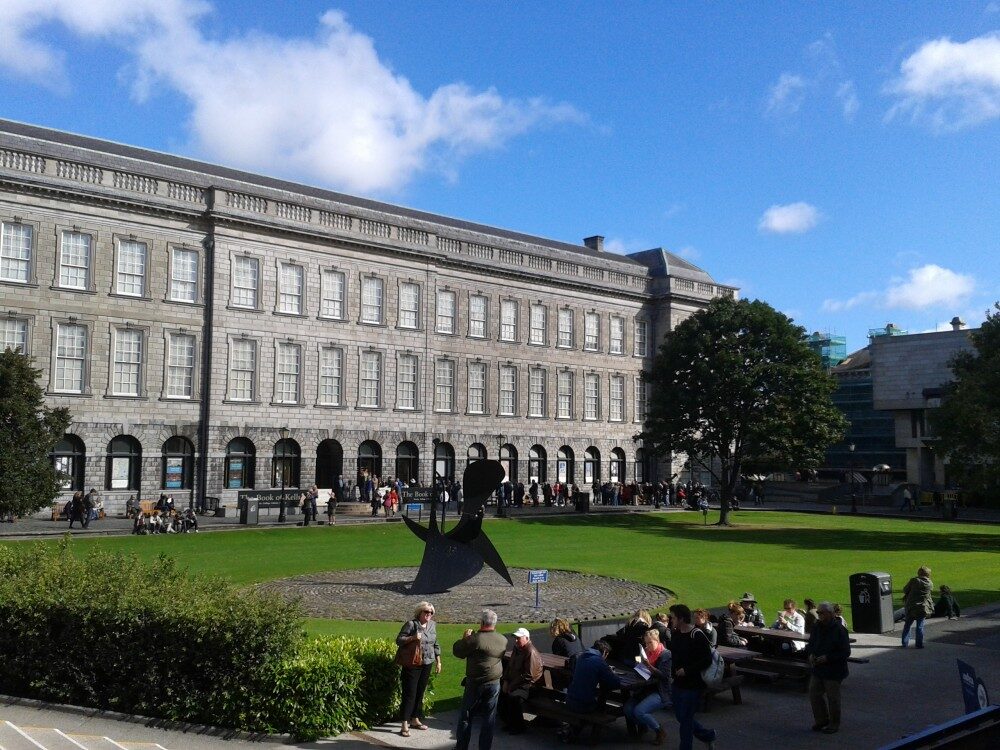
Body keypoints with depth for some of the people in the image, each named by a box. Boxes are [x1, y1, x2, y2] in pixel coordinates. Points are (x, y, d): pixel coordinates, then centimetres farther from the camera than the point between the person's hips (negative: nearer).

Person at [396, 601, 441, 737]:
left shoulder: (432, 625, 8)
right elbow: (399, 640, -10)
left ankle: (415, 720, 26)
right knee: (410, 694, -6)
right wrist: (412, 638, -25)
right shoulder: (411, 624, -10)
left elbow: (435, 644, 17)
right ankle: (405, 725, -3)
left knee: (420, 693, 13)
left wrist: (438, 661, 16)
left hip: (427, 664, 6)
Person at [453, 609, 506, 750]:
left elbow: (457, 651, -8)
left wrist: (465, 638, 6)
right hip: (494, 684, 4)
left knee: (465, 716, 11)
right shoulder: (503, 640, -2)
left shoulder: (474, 639, -18)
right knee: (489, 718, 11)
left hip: (475, 683, -4)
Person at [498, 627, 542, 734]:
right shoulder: (516, 649, 11)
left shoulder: (531, 652, -17)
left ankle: (519, 726, -13)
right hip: (513, 681, 9)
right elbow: (509, 666, 18)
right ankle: (507, 721, 5)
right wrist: (505, 681, 2)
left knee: (513, 696, -32)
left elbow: (528, 676, -21)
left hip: (528, 684, -9)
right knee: (499, 691, -11)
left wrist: (512, 686, -18)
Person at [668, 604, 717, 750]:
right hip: (678, 682, 8)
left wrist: (687, 670, -20)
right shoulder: (675, 634, 5)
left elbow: (707, 660, -20)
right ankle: (708, 735, 35)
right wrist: (673, 671, 7)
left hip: (692, 684, -8)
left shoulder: (697, 636, -20)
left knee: (685, 719, 0)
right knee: (680, 716, 17)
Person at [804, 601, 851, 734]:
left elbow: (845, 652, -17)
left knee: (833, 698, 6)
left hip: (833, 671, -7)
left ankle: (834, 724, 23)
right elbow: (810, 644, 17)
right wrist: (810, 654, -4)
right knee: (814, 694, 11)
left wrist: (827, 658, -23)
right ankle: (821, 720, 28)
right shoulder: (817, 627, 3)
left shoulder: (839, 630, -18)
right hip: (818, 669, 7)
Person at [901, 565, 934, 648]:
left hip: (911, 607, 0)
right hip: (923, 608, 0)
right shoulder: (930, 584, -3)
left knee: (907, 625, 12)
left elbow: (905, 590, -3)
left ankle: (905, 643, 15)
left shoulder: (913, 580, -7)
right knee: (920, 626, 9)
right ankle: (919, 644, 9)